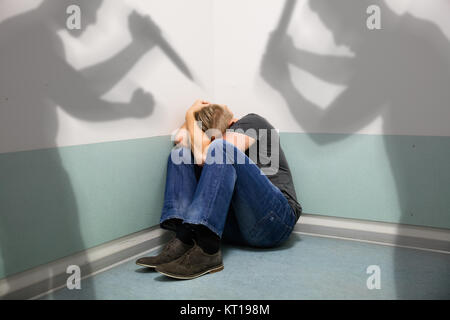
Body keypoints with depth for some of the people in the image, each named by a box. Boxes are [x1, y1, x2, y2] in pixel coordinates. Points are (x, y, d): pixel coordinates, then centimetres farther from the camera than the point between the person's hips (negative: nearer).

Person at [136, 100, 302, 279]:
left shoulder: (252, 123, 0)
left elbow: (204, 156, -15)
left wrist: (190, 116, -2)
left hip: (275, 222, -6)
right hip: (235, 229, 6)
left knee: (221, 150, -25)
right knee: (181, 152, 0)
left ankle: (206, 250, -35)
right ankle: (184, 241, -22)